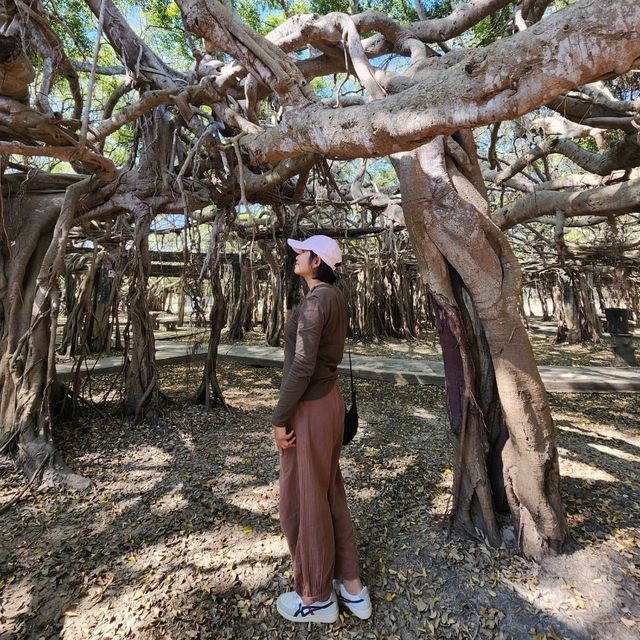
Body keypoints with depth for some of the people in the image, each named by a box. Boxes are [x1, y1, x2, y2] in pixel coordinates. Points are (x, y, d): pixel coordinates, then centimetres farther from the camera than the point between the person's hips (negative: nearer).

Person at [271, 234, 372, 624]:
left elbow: (302, 366, -24)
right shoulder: (336, 299, 10)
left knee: (304, 502, 11)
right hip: (330, 400, 9)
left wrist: (279, 418, -15)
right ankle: (352, 587, 39)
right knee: (329, 495, 21)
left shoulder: (316, 300, -19)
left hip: (309, 409, -9)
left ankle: (317, 598, 35)